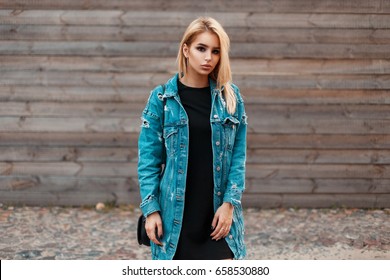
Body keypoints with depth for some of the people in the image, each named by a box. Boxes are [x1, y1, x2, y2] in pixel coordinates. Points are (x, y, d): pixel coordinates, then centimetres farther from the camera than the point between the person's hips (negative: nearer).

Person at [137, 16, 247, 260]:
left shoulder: (230, 97, 4)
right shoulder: (162, 98, -1)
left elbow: (238, 155, 2)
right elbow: (149, 159, -1)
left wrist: (230, 203, -7)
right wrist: (151, 209, -7)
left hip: (218, 212, 1)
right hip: (176, 211, -1)